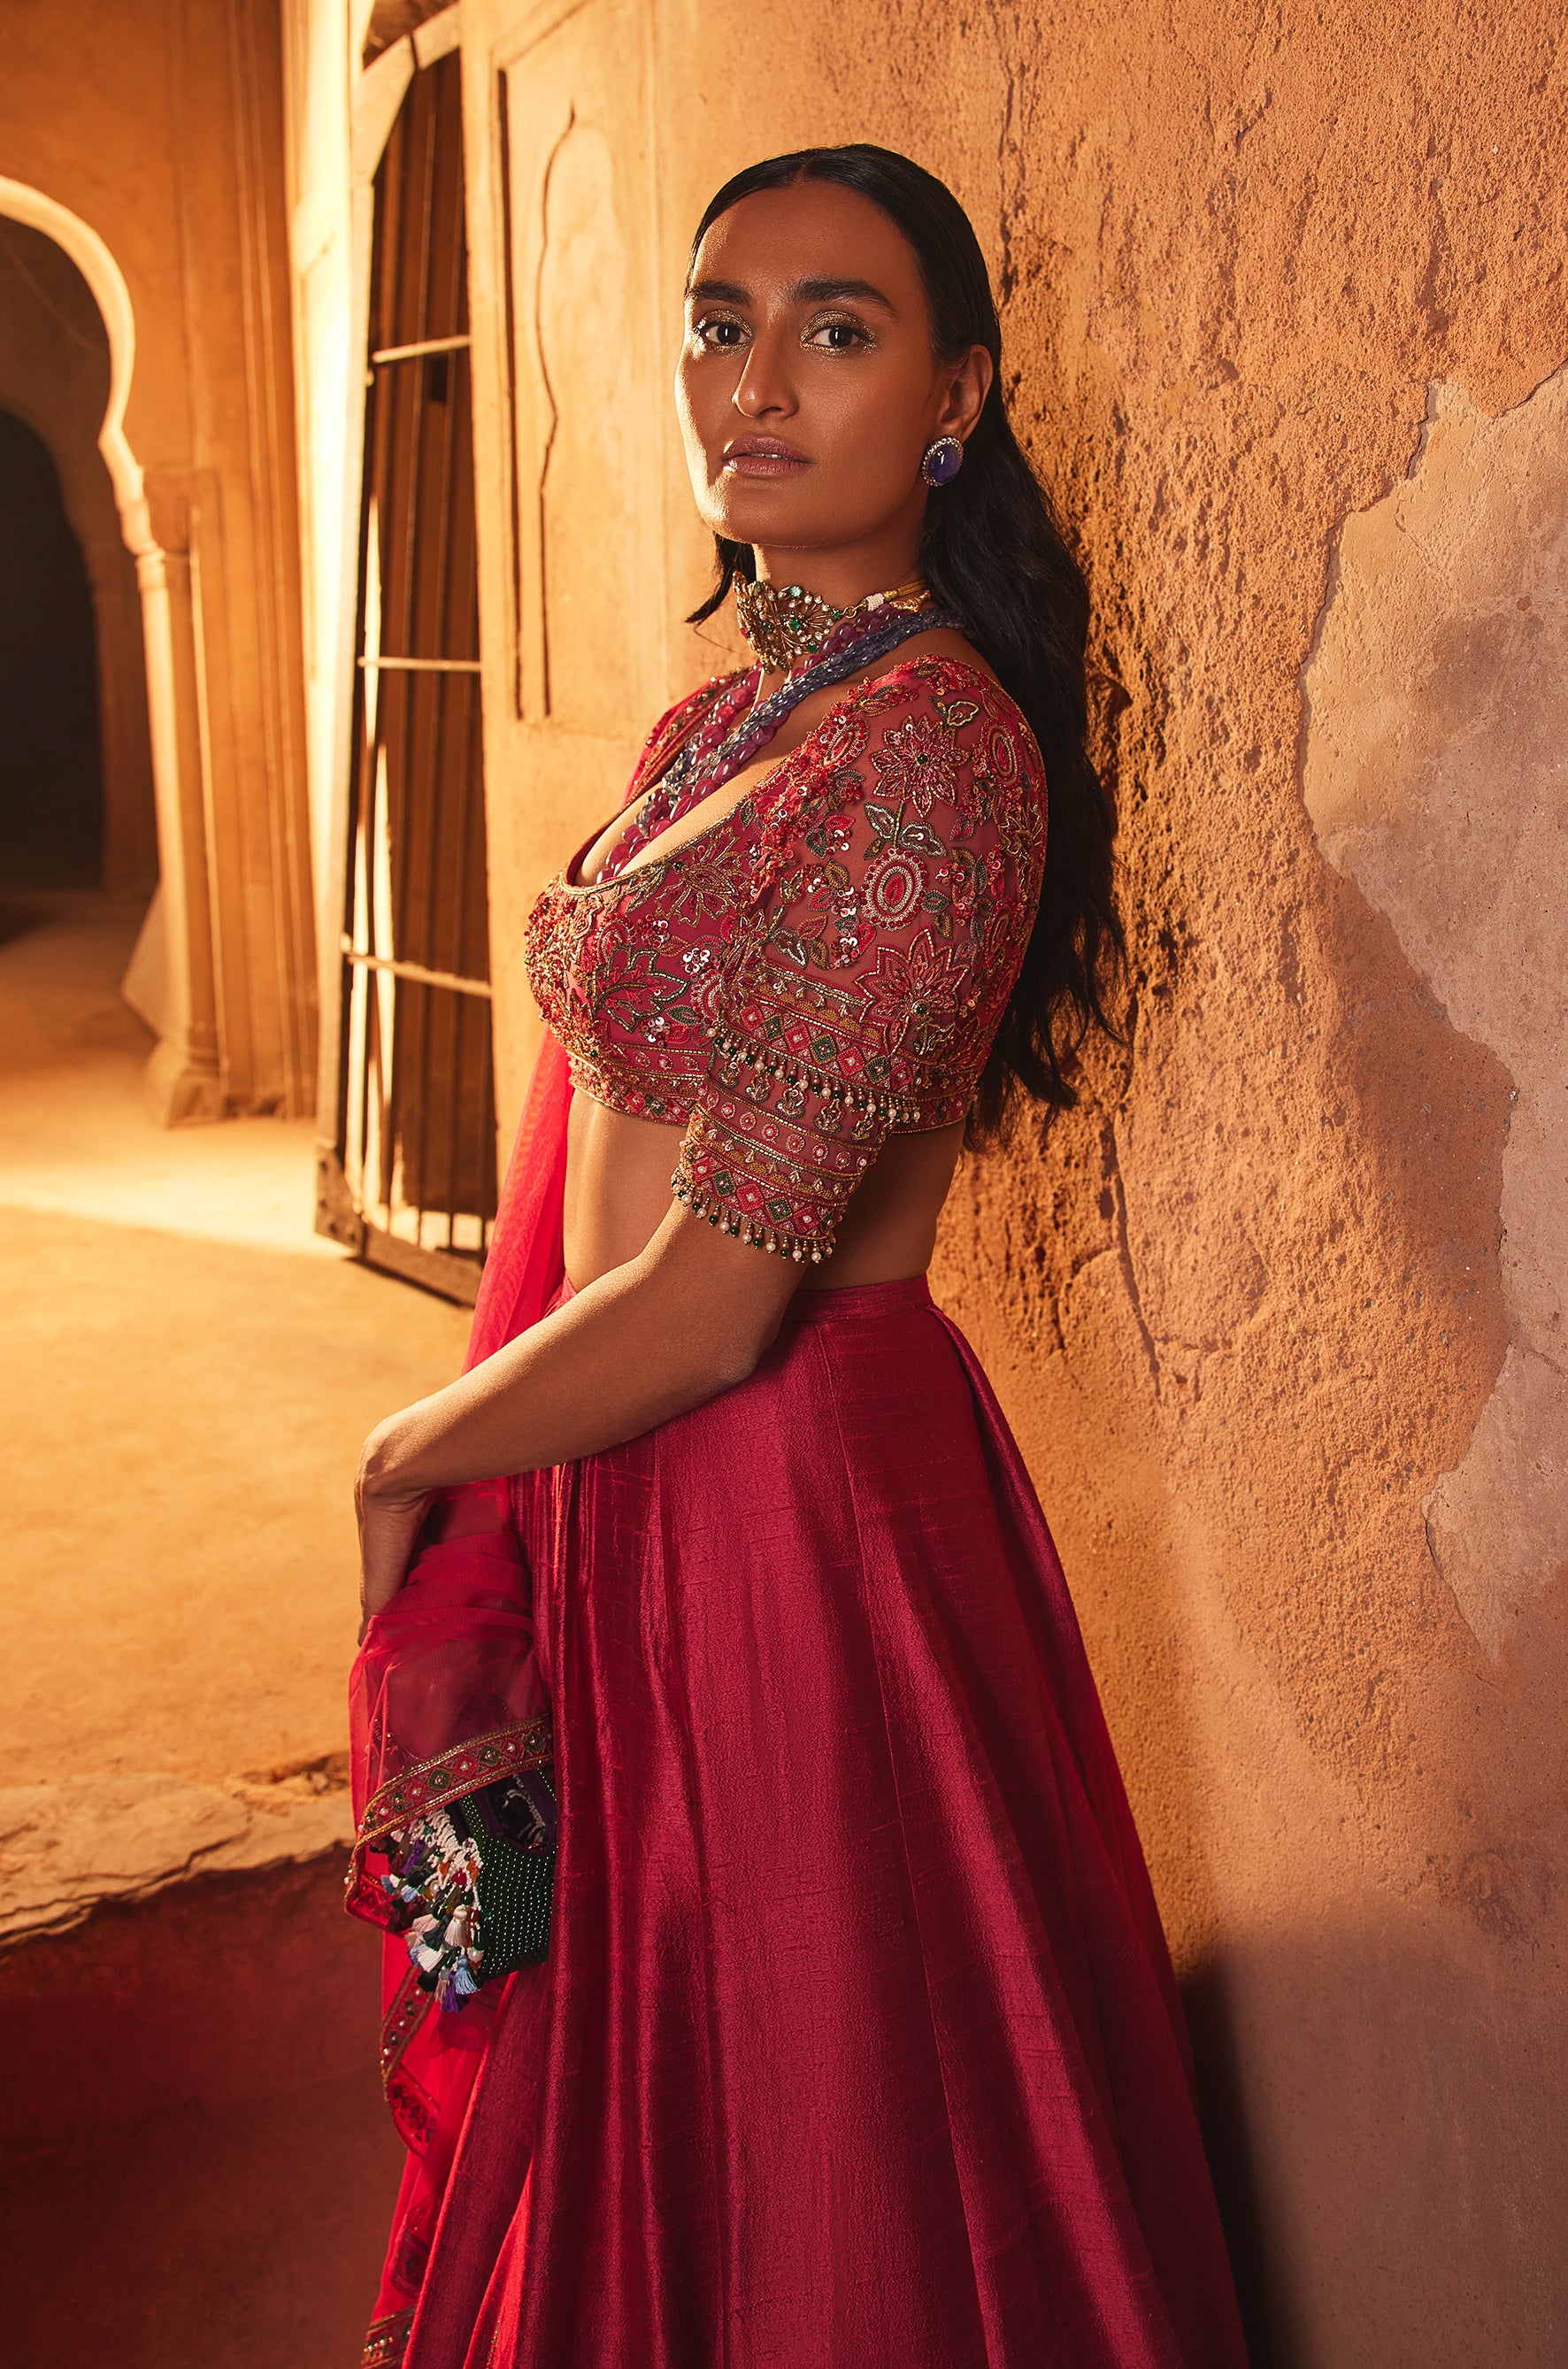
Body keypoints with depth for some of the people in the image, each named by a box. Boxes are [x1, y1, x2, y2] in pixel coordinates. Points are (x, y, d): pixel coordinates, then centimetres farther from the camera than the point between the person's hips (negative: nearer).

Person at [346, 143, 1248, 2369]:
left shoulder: (928, 748, -20)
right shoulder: (731, 711, 8)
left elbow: (719, 1295, -23)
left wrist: (411, 1455, -7)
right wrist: (467, 1441, 7)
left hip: (791, 1490, -8)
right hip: (629, 1477, 8)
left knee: (787, 2163, 12)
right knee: (625, 2093, 24)